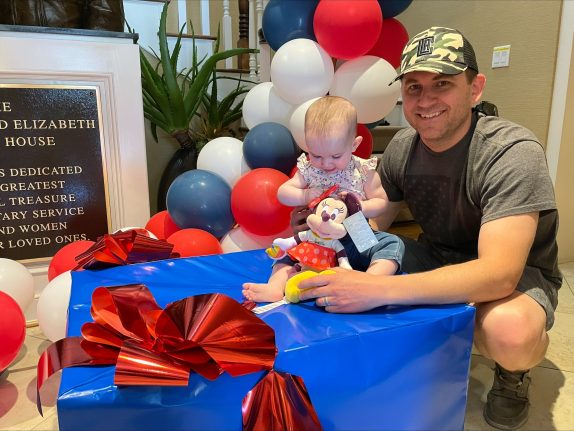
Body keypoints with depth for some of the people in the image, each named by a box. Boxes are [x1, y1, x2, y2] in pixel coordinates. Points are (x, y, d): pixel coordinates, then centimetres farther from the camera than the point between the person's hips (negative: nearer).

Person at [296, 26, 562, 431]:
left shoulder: (512, 153, -26)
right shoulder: (401, 147, -9)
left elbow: (500, 274, -38)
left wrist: (378, 289, -47)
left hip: (518, 275, -4)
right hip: (437, 260, 5)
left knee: (510, 333, -39)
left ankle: (513, 372, 0)